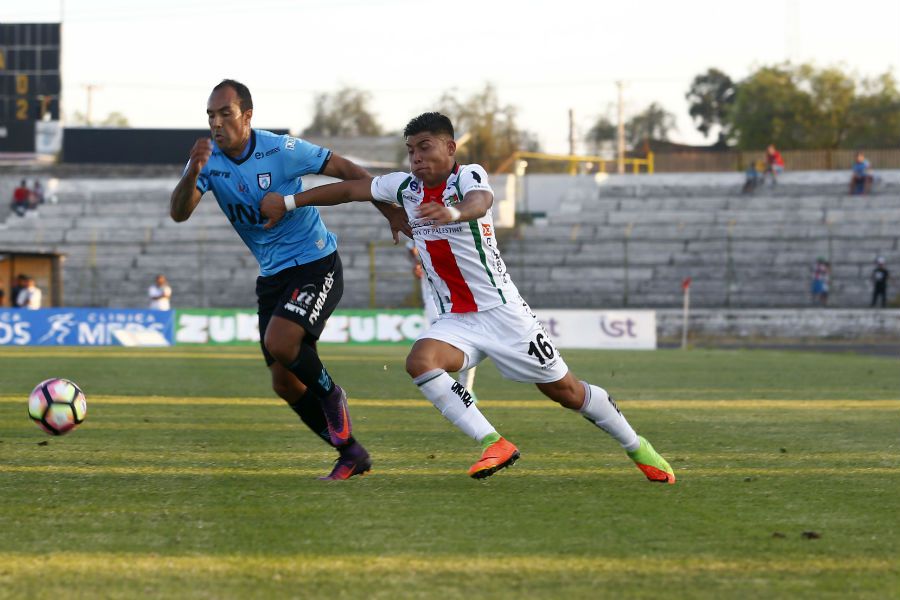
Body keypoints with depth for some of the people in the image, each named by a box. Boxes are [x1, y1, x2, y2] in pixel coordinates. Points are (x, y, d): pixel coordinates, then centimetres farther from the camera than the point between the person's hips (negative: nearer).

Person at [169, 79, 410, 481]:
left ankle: (331, 396, 1)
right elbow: (179, 213, -18)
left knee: (280, 343, -28)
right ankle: (351, 454, 18)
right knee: (285, 383, 3)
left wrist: (392, 214, -6)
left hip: (316, 266, -6)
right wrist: (192, 173, -37)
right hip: (272, 277, 6)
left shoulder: (280, 150, -16)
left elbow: (348, 171, -6)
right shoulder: (208, 159, -5)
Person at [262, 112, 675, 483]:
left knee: (564, 390, 1)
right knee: (419, 362, -26)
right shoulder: (406, 187, 4)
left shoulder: (467, 176, -14)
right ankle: (492, 444, -26)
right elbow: (351, 189, 14)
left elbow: (480, 202, -38)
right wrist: (287, 202, 10)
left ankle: (637, 448, 23)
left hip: (502, 311, -5)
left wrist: (455, 213, -61)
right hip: (455, 319, 5)